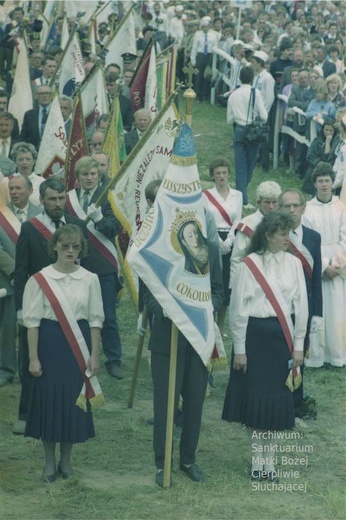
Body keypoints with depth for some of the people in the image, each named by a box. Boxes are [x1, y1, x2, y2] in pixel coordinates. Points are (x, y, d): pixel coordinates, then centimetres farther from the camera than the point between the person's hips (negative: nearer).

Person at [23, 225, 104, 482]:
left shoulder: (90, 279, 1)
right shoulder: (40, 279, -4)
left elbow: (95, 320, 3)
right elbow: (32, 321, -4)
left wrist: (94, 355, -1)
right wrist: (33, 358, -8)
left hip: (79, 345, 2)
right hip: (50, 345, -1)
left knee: (74, 401, 6)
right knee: (48, 400, 3)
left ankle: (66, 460, 22)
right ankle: (50, 462, 18)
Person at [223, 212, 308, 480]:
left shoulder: (293, 264, 2)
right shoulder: (249, 265, -5)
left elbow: (301, 305, 5)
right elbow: (238, 309, -3)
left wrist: (298, 345, 3)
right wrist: (239, 348, -4)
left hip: (283, 335, 2)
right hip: (255, 334, -2)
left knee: (277, 397, 5)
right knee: (255, 395, 4)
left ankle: (268, 458, 17)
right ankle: (258, 458, 17)